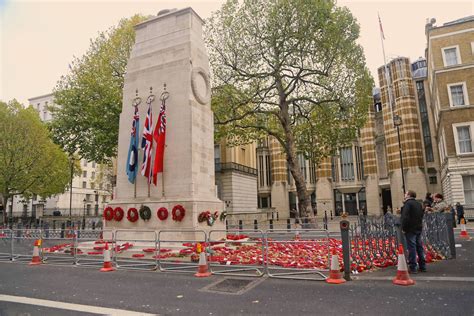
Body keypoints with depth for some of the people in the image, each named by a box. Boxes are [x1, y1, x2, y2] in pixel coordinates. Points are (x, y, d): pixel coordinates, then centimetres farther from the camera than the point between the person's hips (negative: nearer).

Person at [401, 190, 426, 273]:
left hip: (410, 229, -8)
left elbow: (405, 217, -22)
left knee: (412, 248, -6)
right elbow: (422, 215, 22)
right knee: (419, 247, 14)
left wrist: (403, 228, -15)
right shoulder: (418, 204, 14)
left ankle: (413, 268, -4)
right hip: (418, 228, 9)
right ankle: (422, 266, 21)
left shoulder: (407, 204, -14)